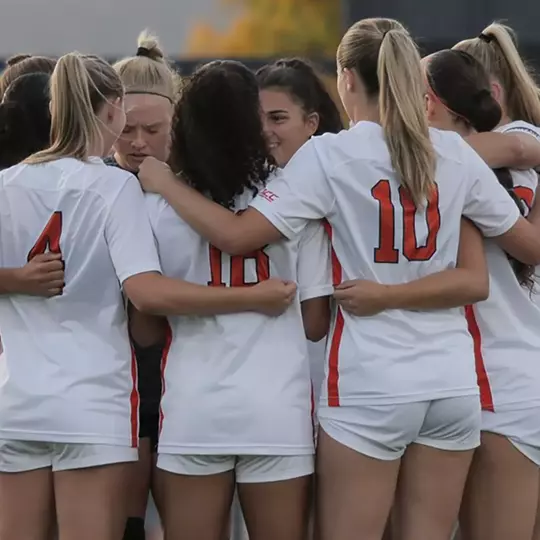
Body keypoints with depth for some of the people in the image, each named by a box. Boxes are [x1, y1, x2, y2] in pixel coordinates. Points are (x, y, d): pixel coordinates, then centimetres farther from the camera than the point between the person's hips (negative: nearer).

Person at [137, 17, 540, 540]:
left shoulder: (330, 156, -7)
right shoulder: (455, 153, 4)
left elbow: (235, 234, -13)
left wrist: (162, 182, 1)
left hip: (369, 384, -4)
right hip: (451, 381, 4)